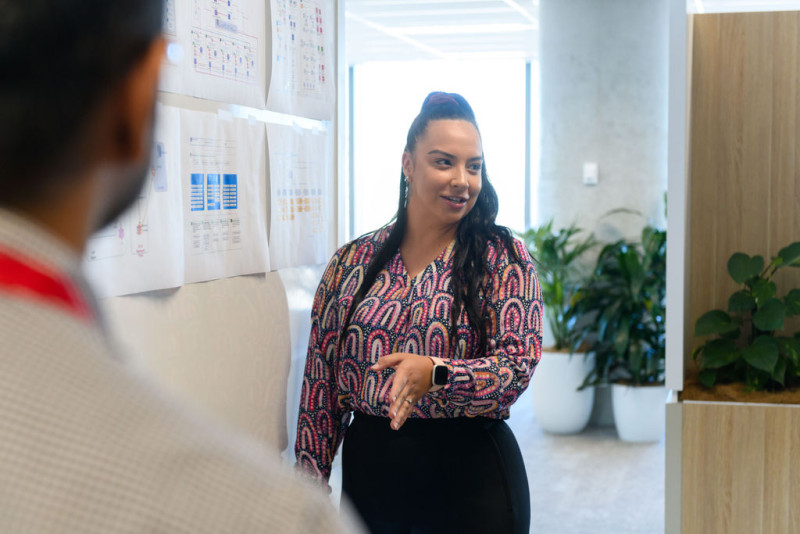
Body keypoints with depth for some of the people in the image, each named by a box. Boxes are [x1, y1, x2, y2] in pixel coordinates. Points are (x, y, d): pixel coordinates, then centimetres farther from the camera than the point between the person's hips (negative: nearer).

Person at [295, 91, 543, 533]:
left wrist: (434, 374, -33)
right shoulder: (352, 263, 5)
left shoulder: (503, 259, -3)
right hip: (368, 470, 3)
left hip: (471, 481, -2)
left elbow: (518, 364, -15)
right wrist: (310, 485, 4)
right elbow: (320, 384, 7)